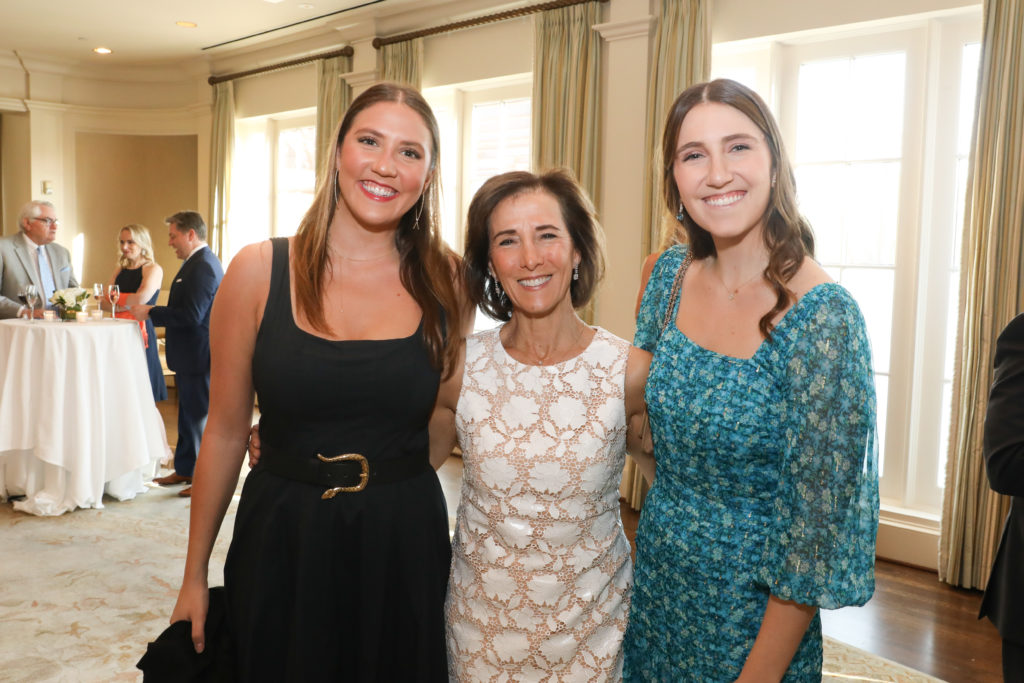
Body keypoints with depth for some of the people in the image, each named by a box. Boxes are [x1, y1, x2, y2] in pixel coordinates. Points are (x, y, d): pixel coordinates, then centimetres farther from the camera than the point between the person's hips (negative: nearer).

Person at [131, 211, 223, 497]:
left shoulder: (203, 266, -21)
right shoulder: (197, 263, 14)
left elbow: (191, 315, -27)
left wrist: (150, 312, -19)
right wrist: (152, 313, 11)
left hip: (199, 358, -11)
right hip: (191, 356, 11)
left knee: (201, 416, -1)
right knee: (188, 415, 19)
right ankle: (184, 470, 31)